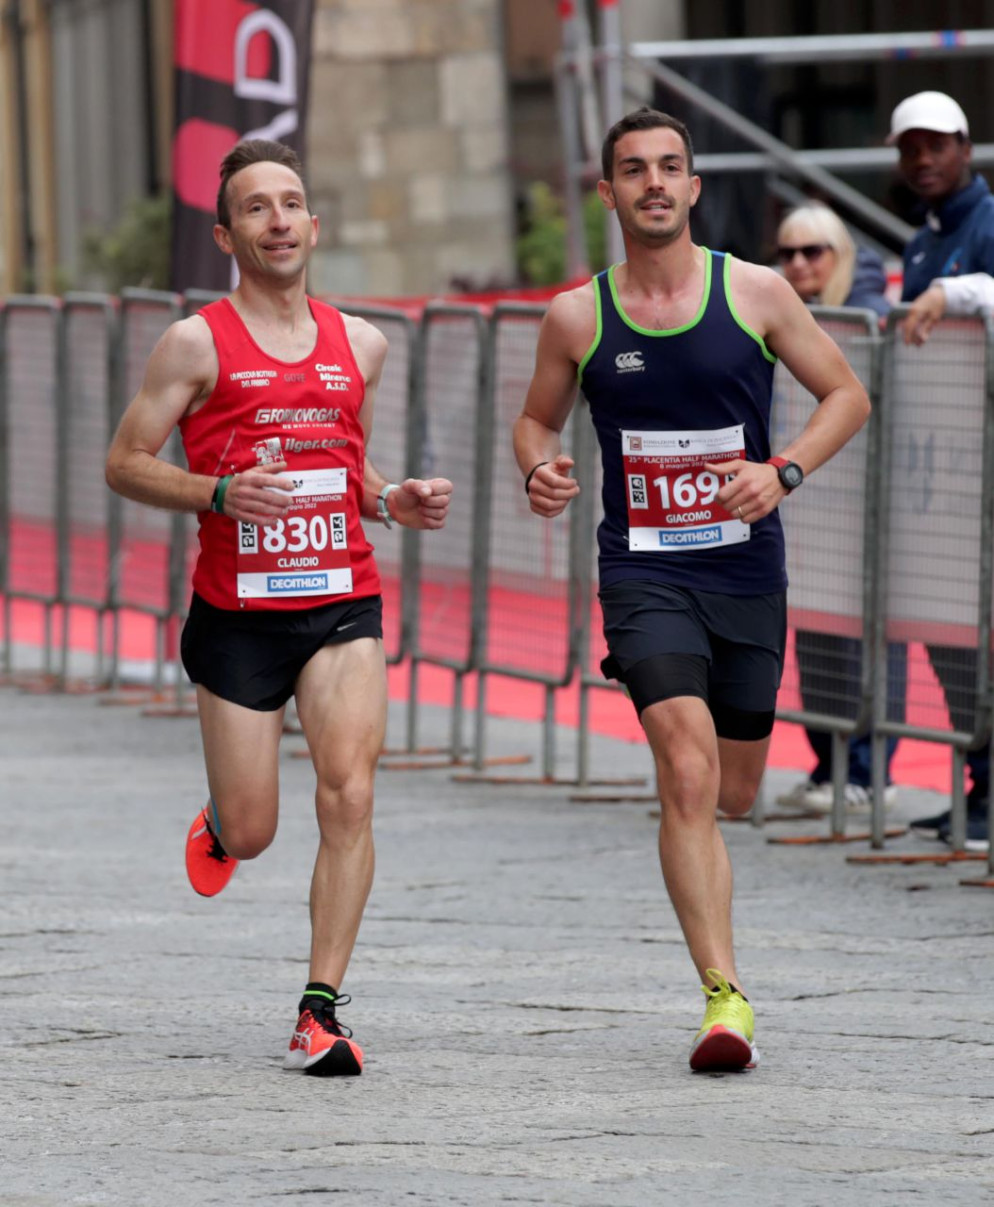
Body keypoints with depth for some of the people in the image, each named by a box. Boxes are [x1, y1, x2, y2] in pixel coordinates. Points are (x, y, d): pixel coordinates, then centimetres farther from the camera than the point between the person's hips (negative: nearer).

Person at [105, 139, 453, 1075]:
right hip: (237, 611, -2)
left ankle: (320, 1012, -11)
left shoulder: (359, 345, 11)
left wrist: (394, 502, 4)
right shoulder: (198, 344, -2)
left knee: (348, 795, -16)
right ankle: (217, 824, 42)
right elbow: (125, 464, -1)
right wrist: (220, 494, -17)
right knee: (250, 835, 2)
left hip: (343, 605, 2)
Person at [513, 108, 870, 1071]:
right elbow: (536, 418, 15)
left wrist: (784, 472, -12)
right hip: (645, 573, -2)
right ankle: (724, 996, -21)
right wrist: (539, 470, -8)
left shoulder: (756, 293, -1)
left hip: (747, 570, 2)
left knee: (734, 793, 10)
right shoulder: (577, 317, 0)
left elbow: (846, 395, 5)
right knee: (688, 773, -20)